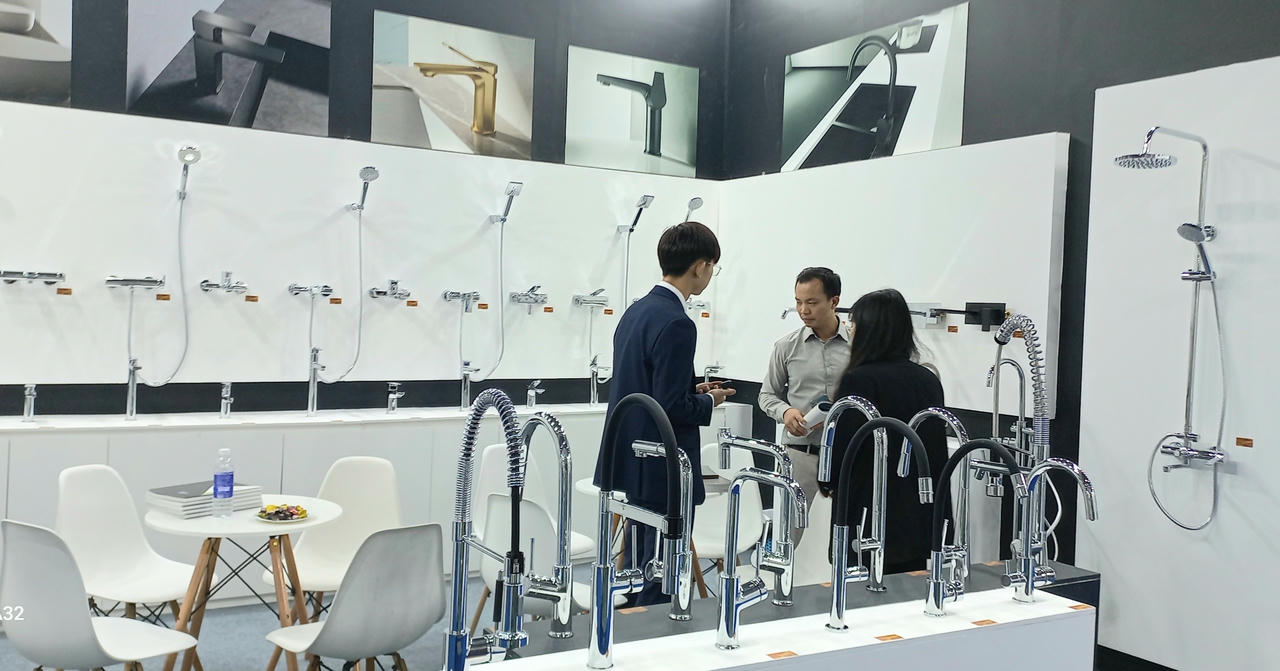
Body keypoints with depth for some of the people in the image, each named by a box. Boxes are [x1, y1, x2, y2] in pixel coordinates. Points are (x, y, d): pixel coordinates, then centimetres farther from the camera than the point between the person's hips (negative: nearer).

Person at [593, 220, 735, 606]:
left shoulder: (636, 311, 9)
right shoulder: (676, 324, -20)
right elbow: (671, 407, -23)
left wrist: (694, 391, 14)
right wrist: (709, 402, -5)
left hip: (633, 464, 10)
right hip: (663, 472, -10)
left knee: (642, 570, 19)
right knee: (662, 579, 0)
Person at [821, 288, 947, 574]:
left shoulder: (859, 380, -14)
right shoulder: (928, 380, 6)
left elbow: (840, 446, -12)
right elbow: (938, 449, 14)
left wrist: (827, 482, 7)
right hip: (920, 517, 7)